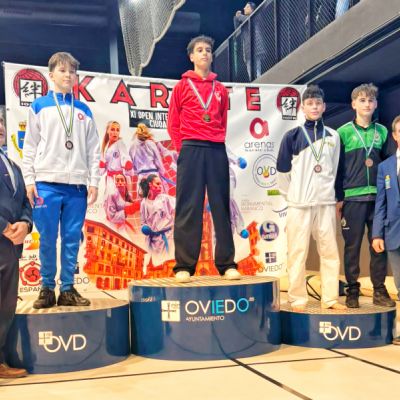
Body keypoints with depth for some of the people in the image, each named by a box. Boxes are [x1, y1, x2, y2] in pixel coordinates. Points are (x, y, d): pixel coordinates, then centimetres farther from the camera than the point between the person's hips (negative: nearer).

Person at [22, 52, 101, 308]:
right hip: (47, 184, -2)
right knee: (47, 239, 0)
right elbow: (30, 146, 5)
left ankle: (68, 289, 12)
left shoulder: (84, 111, 14)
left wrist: (94, 182, 4)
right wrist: (29, 180, -3)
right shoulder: (39, 106, 8)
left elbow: (93, 150, 12)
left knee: (72, 239, 3)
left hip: (77, 186, 2)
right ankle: (47, 288, 11)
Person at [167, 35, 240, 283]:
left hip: (217, 150, 3)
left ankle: (227, 264, 7)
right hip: (191, 150, -3)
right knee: (188, 207, -4)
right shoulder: (183, 86, 8)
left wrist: (217, 140, 6)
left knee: (221, 206, 3)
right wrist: (185, 148, -2)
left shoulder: (220, 89, 16)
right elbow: (173, 124, 6)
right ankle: (184, 265, -1)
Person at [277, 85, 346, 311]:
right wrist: (291, 195, 5)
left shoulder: (333, 136, 9)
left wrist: (331, 194, 13)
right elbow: (283, 170, 4)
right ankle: (298, 300, 7)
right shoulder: (293, 136, 1)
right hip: (299, 204, -3)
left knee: (330, 252, 4)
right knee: (297, 252, -2)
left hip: (326, 203, 3)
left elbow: (335, 169, 15)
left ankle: (330, 298, 13)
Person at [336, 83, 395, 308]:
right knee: (352, 246, 3)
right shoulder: (344, 132, 0)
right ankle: (353, 290, 13)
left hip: (379, 197, 3)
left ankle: (379, 290, 17)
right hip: (352, 198, -3)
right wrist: (338, 198, -4)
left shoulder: (382, 132, 9)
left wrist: (376, 164, -2)